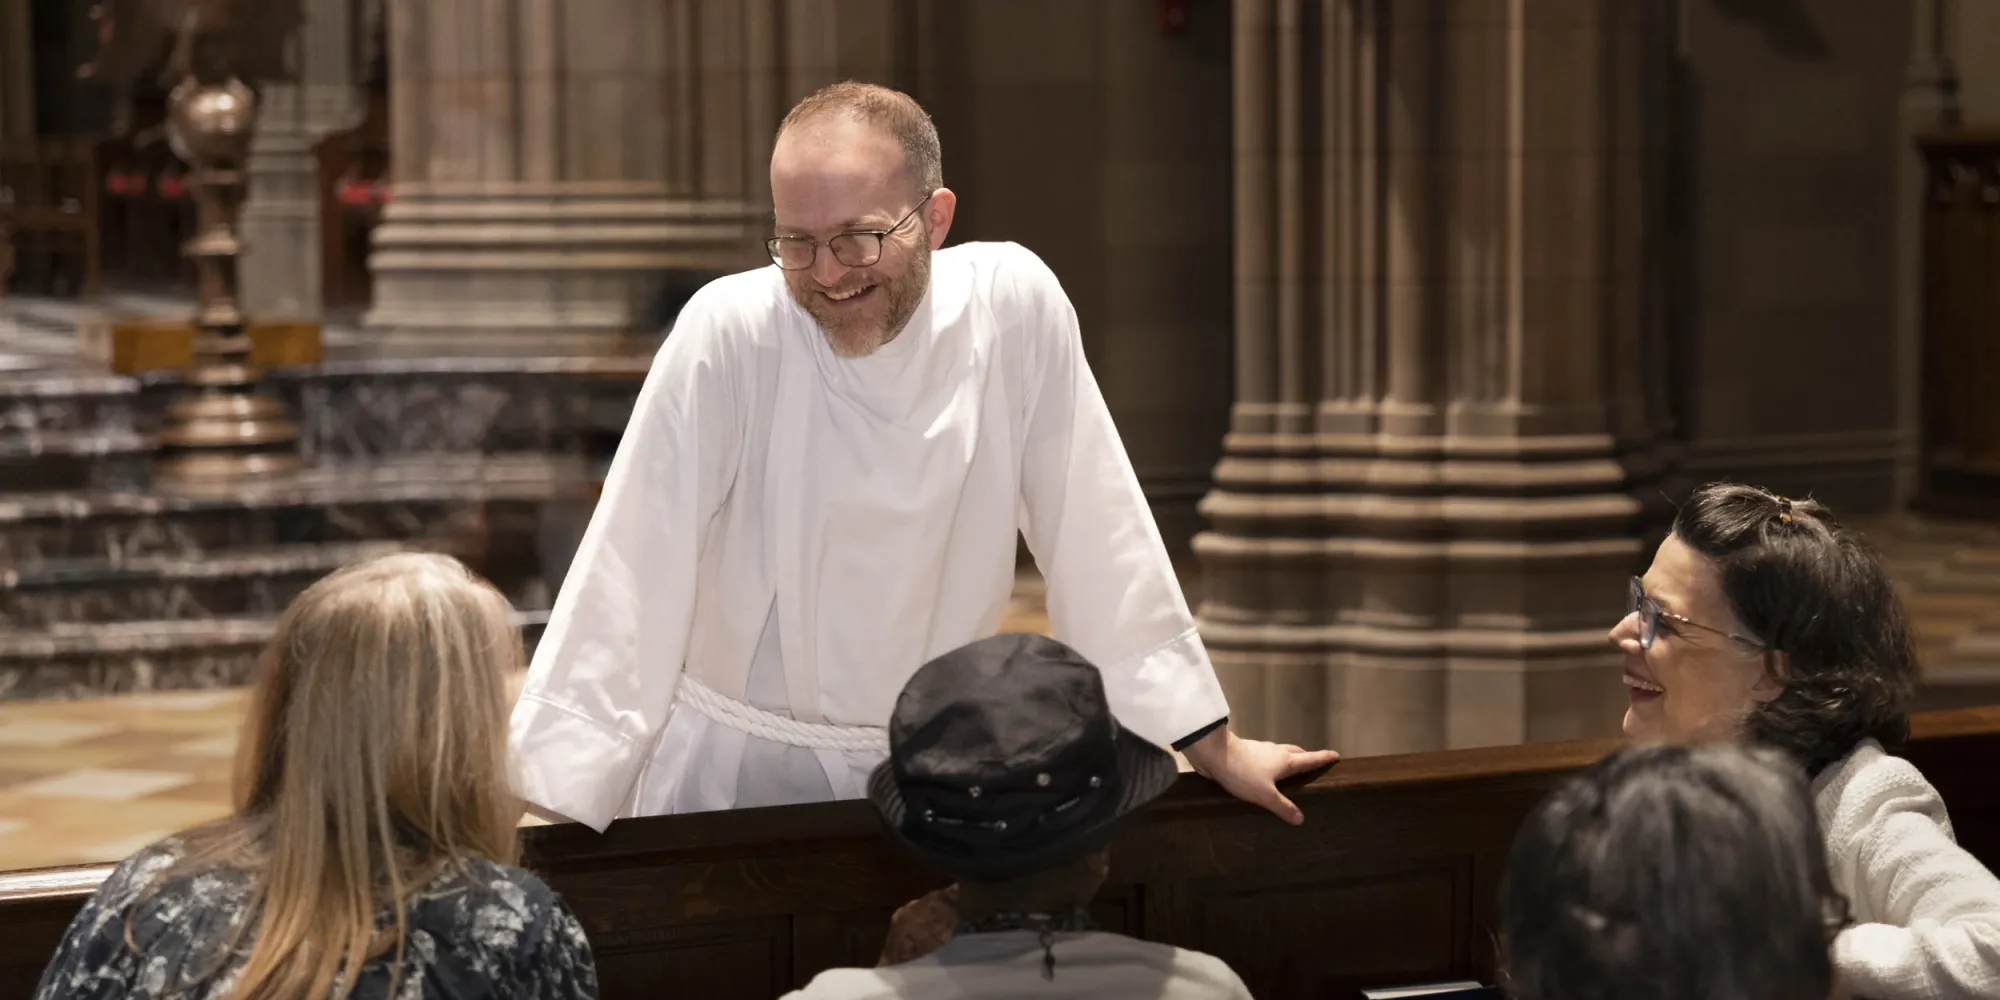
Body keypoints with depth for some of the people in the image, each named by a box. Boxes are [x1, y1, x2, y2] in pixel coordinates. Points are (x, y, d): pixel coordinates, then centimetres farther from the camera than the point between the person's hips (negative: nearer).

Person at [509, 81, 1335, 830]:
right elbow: (630, 573, -16)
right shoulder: (727, 335, -17)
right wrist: (543, 806, -20)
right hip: (737, 769, -2)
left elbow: (1097, 539, -2)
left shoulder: (1016, 305, -10)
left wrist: (1213, 746, 2)